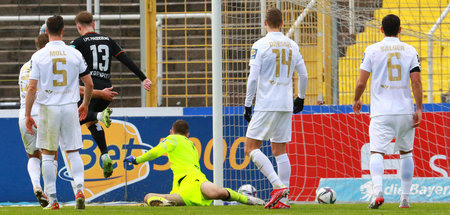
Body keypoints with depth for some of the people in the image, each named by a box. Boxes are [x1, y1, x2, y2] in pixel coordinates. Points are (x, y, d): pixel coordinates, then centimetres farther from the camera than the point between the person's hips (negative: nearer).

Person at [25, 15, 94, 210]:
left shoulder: (38, 56, -4)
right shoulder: (75, 54, 1)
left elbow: (32, 87, -8)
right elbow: (89, 84, 6)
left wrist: (27, 115, -2)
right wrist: (85, 104, 24)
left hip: (48, 108, -1)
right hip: (70, 109, 1)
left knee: (48, 155, 10)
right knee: (73, 152, 8)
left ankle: (52, 199, 8)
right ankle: (79, 188, -14)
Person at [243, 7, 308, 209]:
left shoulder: (260, 45, -7)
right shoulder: (292, 45, 9)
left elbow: (253, 78, -11)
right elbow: (303, 75, 14)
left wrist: (247, 105, -5)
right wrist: (300, 98, 29)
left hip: (266, 105, -6)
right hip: (286, 106, 6)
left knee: (251, 148, -1)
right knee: (279, 150, 10)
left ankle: (279, 186, -17)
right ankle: (283, 199, 4)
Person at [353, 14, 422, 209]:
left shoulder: (372, 50, -1)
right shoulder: (410, 51, 3)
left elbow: (361, 81, -2)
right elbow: (416, 82, -3)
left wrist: (357, 100, 16)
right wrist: (419, 109, 2)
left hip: (381, 112, -2)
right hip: (405, 111, 2)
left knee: (376, 153, -6)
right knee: (406, 153, 17)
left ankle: (378, 191, -29)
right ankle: (405, 198, 17)